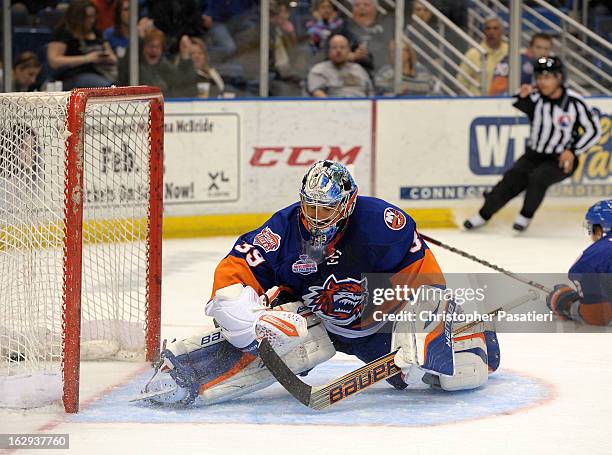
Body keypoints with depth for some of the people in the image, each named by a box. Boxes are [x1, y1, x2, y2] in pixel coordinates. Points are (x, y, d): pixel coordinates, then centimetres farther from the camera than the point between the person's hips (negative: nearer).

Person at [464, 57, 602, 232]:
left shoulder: (575, 103, -14)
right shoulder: (535, 98, -7)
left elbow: (593, 131, -6)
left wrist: (573, 151, -14)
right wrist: (522, 97, -36)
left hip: (562, 160, -3)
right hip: (534, 155, 3)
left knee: (538, 177, -28)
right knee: (511, 179, -13)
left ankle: (525, 216, -9)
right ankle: (483, 215, -1)